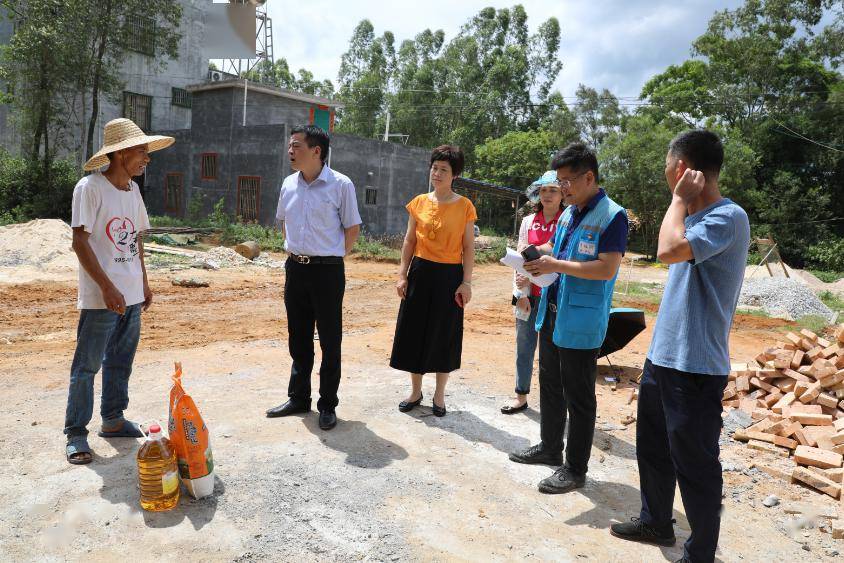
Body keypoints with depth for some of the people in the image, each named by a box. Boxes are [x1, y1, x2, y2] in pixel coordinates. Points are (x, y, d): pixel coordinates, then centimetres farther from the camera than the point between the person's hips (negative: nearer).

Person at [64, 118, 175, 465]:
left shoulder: (133, 189, 10)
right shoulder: (90, 188, -12)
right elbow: (80, 241, -15)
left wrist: (144, 282, 16)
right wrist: (107, 287, -20)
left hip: (131, 295, 7)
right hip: (101, 297, -7)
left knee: (120, 362, 16)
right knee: (87, 366, 2)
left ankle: (113, 419, 31)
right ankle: (76, 434, 13)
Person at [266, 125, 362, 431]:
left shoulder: (341, 185, -9)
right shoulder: (289, 184, 7)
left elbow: (353, 228, -3)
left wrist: (331, 257, -2)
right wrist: (292, 249, 14)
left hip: (327, 270, -5)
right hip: (295, 268, 6)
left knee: (330, 342, 3)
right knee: (298, 339, 15)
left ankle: (328, 405, 17)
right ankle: (298, 398, 30)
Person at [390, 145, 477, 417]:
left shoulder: (464, 206, -3)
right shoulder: (419, 202, 4)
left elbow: (468, 248, -2)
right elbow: (409, 241, 8)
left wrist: (466, 283, -8)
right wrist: (402, 275, 1)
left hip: (449, 275, -2)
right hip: (420, 272, 3)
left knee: (444, 334, 6)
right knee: (414, 331, 8)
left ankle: (439, 394, 23)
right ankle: (415, 391, 25)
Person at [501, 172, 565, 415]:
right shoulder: (528, 222, 9)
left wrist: (533, 275, -18)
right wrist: (521, 293, -3)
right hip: (529, 295, 4)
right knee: (524, 345, 9)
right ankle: (521, 396, 21)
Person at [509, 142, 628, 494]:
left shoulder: (612, 216, -14)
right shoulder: (567, 214, 11)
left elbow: (606, 268, -22)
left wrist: (556, 265, -21)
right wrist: (539, 256, 0)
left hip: (581, 323, -8)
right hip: (552, 314, 9)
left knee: (578, 397, 3)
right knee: (550, 386, 19)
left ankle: (575, 469, 16)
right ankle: (550, 448, 37)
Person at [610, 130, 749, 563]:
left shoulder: (728, 217, -17)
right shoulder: (695, 217, 11)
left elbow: (670, 250, -32)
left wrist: (681, 198, -20)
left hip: (696, 367, -10)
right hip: (662, 358, 10)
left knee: (694, 464, 4)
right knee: (652, 449, 23)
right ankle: (655, 522, 43)